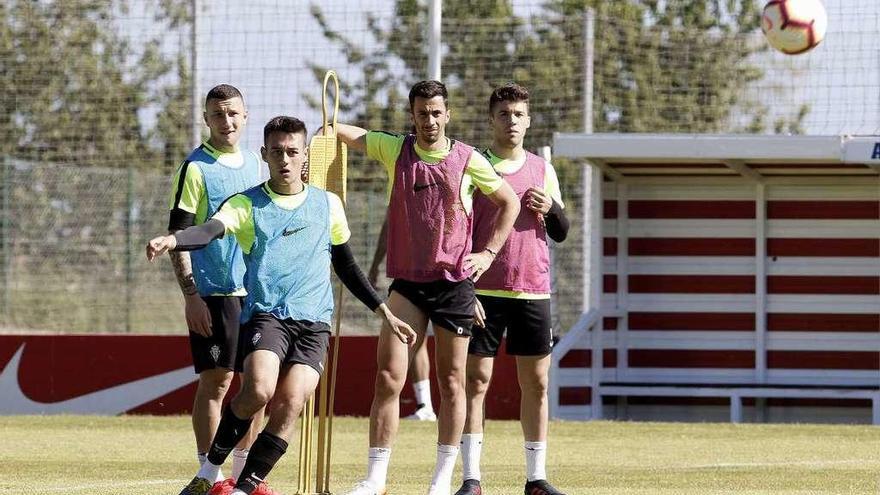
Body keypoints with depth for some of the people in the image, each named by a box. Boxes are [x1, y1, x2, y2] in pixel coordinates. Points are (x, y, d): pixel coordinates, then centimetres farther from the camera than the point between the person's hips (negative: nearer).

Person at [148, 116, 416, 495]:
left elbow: (346, 266, 27)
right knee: (259, 390, -27)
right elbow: (211, 229, -15)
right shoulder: (248, 204, 5)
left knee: (289, 404, -18)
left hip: (313, 321, 3)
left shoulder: (328, 205, 16)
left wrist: (384, 313, 25)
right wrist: (172, 241, -37)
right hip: (265, 314, -3)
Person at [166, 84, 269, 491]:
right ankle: (210, 476, -1)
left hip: (255, 290, 6)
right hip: (213, 290, -6)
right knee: (216, 380, -6)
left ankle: (245, 471, 15)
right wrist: (190, 295, -16)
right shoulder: (196, 167, -6)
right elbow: (178, 236, -9)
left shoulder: (254, 164, 13)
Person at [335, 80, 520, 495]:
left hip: (454, 281, -1)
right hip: (407, 281, 1)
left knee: (451, 383, 4)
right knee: (388, 379, -8)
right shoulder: (394, 150, 3)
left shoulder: (468, 160, 0)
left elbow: (509, 203, 12)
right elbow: (338, 132, 10)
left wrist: (489, 253, 5)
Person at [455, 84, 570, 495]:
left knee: (535, 383, 4)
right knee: (476, 380, -5)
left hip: (533, 292, 3)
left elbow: (561, 233, 13)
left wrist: (550, 208, -9)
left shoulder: (542, 170, 12)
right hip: (485, 292, -3)